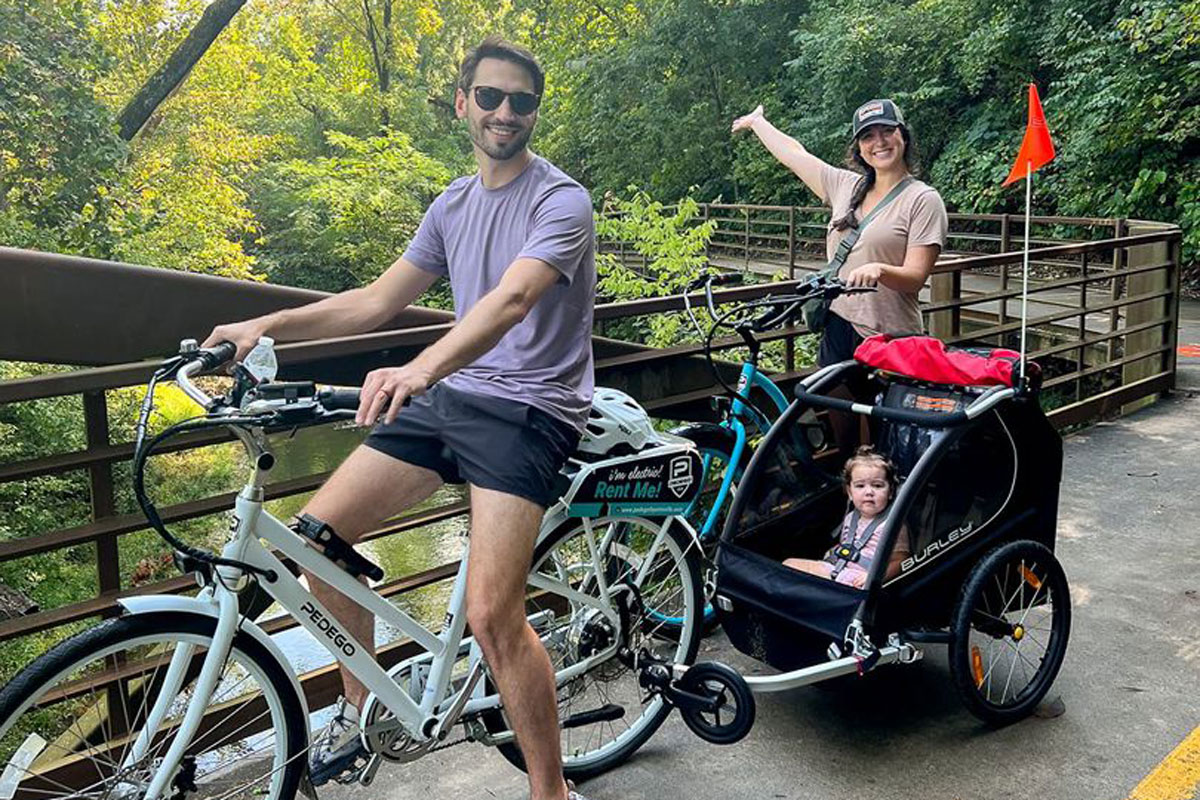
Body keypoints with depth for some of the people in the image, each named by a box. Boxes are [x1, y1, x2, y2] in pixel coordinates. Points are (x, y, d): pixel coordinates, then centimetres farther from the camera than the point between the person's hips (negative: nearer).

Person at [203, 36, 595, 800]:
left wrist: (420, 369, -45)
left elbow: (511, 299, -29)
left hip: (530, 408, -7)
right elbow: (377, 301, 17)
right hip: (450, 397, 7)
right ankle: (359, 710, 21)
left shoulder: (561, 201, -10)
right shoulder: (453, 204, 14)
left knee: (492, 616, -19)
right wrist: (267, 324, 8)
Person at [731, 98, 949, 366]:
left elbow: (915, 278, -13)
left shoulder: (924, 200, -5)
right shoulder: (846, 186, 11)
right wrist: (756, 121, 36)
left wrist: (879, 270, -33)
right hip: (837, 328, 5)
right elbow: (794, 154, 25)